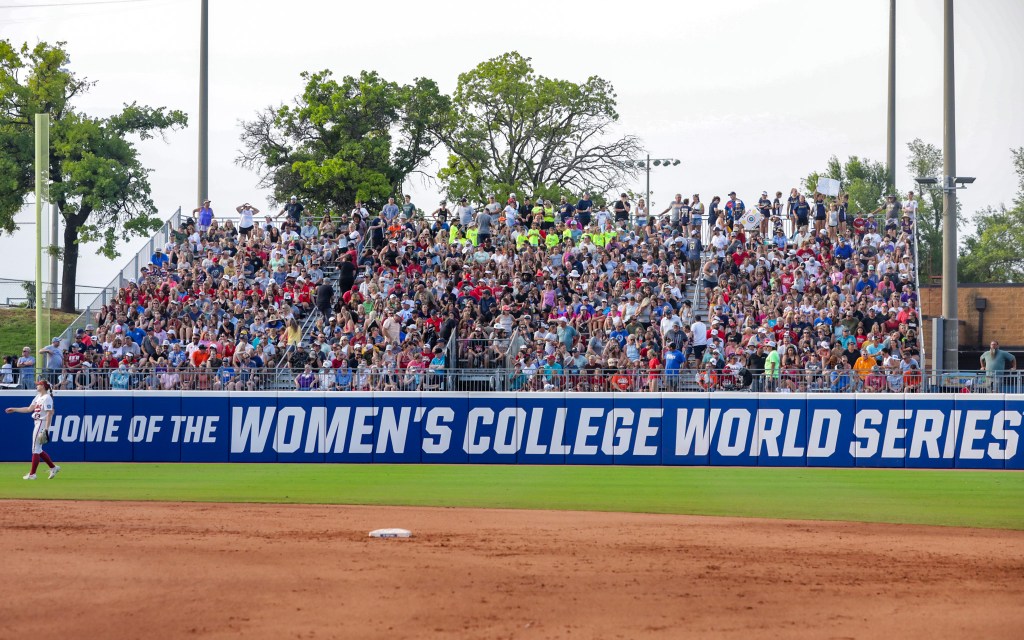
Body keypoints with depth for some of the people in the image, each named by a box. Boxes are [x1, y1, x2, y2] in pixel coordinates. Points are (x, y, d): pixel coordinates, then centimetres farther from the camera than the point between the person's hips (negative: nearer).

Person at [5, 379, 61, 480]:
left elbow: (49, 414, -19)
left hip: (43, 424, -10)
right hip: (37, 423, 10)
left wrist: (46, 429, -25)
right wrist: (14, 409, 21)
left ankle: (32, 474, 0)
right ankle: (53, 468, 17)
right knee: (37, 449, 12)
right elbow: (29, 409, 21)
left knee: (36, 449, -5)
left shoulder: (47, 398, -14)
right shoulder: (38, 397, 15)